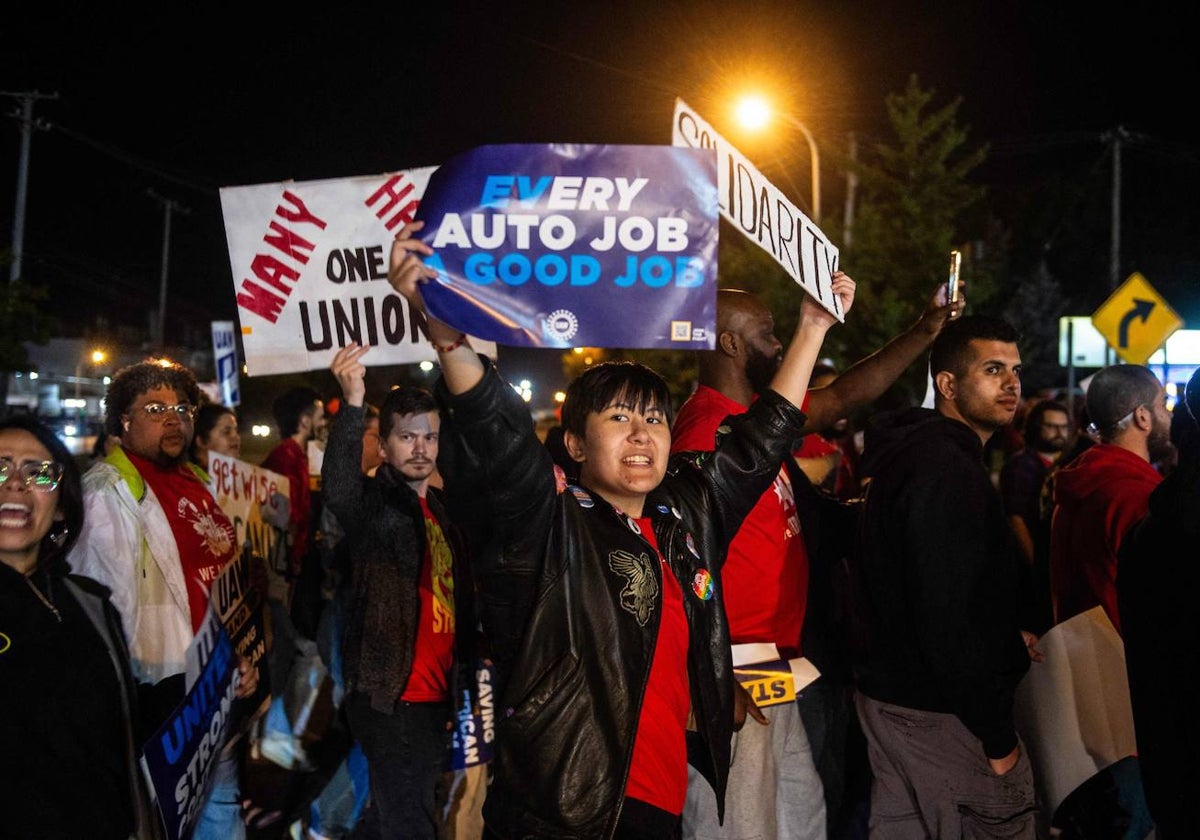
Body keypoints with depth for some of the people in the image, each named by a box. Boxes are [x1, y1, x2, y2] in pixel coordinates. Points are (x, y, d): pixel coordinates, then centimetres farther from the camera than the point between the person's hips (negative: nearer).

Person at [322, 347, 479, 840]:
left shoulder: (439, 508, 15)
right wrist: (352, 404, -43)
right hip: (390, 695, -8)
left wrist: (464, 676, 13)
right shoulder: (376, 503, -8)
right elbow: (339, 490, -33)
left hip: (434, 695, 8)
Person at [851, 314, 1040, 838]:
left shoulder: (909, 452, 11)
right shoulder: (948, 471, -20)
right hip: (940, 714, -10)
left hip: (889, 695, 10)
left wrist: (1003, 640, 15)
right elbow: (948, 615, -25)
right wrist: (998, 737, -19)